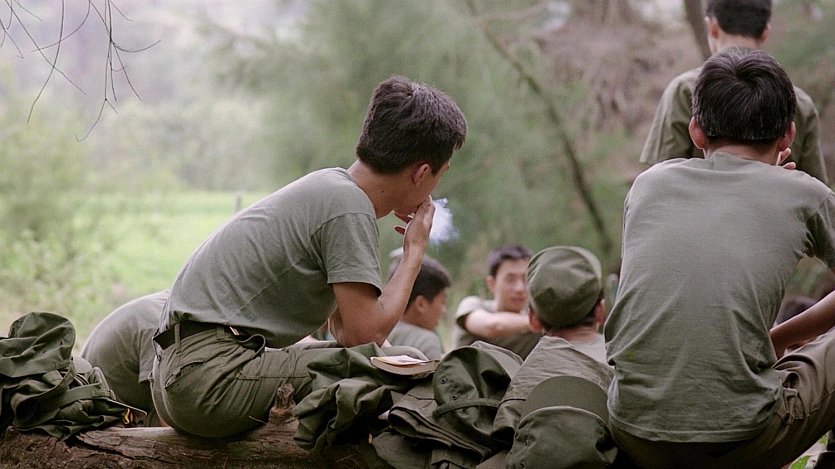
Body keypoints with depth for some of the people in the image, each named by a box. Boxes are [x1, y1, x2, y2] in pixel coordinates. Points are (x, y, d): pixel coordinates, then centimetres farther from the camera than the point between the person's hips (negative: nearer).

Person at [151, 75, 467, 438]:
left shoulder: (332, 185, 16)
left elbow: (344, 330, 17)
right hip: (212, 375, -10)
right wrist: (415, 250, -3)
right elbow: (368, 335, -14)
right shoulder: (349, 207, -12)